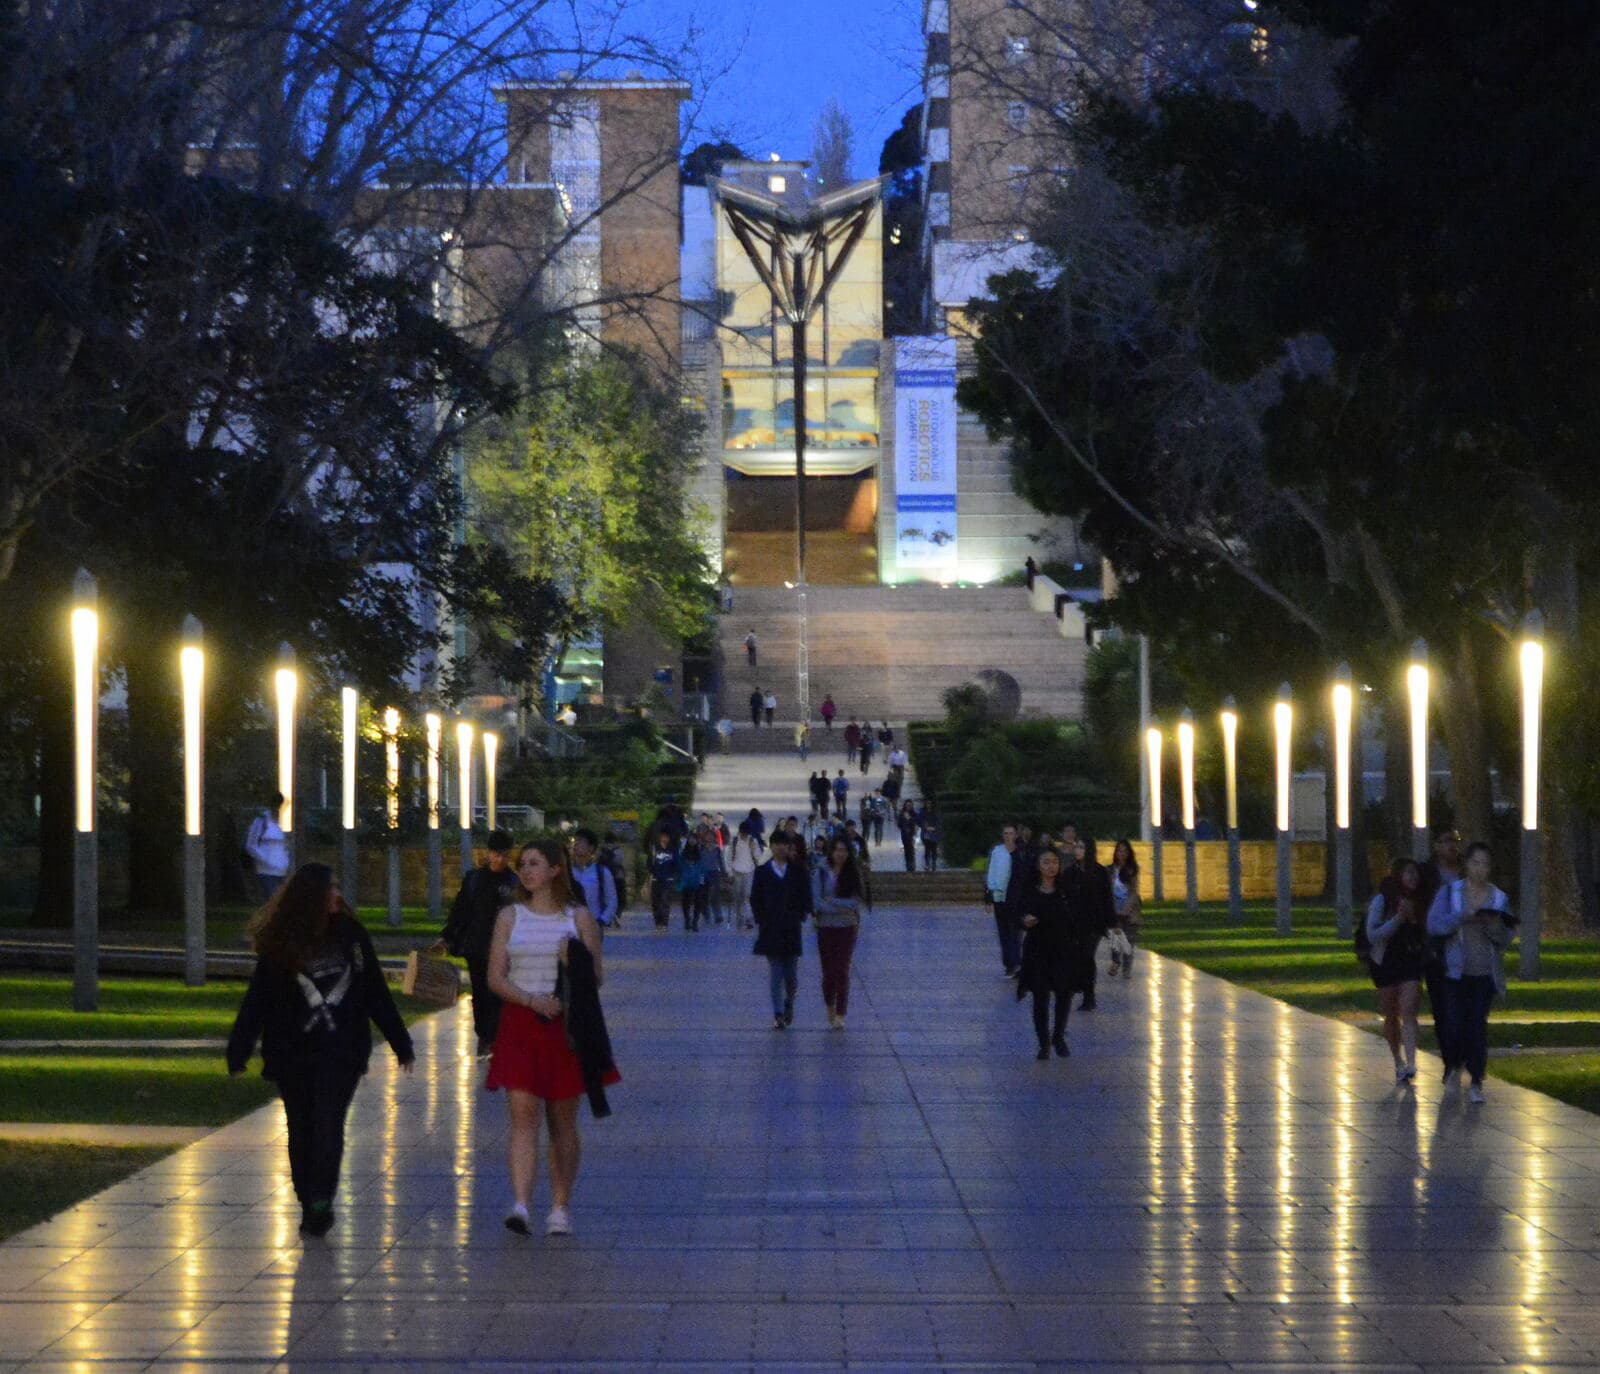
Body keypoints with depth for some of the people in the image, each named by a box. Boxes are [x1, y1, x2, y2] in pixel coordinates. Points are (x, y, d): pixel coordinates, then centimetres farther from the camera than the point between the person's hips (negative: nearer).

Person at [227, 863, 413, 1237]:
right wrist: (238, 1052, -6)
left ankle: (320, 1202, -18)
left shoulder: (351, 935, 4)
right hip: (293, 1053, 0)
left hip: (341, 1051, 0)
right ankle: (312, 1206, 16)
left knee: (328, 1125, -14)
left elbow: (376, 993, 10)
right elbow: (257, 1000, -1)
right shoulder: (280, 943, -1)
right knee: (302, 1130, 7)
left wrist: (401, 1044, 12)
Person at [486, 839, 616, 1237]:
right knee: (522, 1114, -11)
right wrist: (533, 1000, -14)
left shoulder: (579, 917, 5)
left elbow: (597, 979, 5)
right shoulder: (510, 918, 7)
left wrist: (574, 964, -17)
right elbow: (496, 978, 2)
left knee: (563, 1121, 5)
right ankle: (520, 1204, -20)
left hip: (566, 1026, 0)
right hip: (519, 1024, 0)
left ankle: (560, 1208, 14)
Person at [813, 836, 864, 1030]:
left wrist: (832, 902, -11)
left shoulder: (853, 873, 2)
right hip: (826, 926, 0)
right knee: (828, 971, 5)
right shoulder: (821, 872, -1)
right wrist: (843, 907, -13)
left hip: (847, 927, 0)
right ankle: (831, 1012, 26)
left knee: (842, 970, -9)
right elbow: (816, 901, -8)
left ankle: (840, 1016, -11)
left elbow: (856, 901, -3)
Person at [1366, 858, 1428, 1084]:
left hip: (1411, 964, 2)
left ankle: (1410, 1064, -25)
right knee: (1391, 1016, 8)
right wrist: (1398, 919, -20)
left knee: (1408, 1011, -14)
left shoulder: (1418, 903, 9)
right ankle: (1399, 1063, 24)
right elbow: (1372, 934, -12)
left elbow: (1425, 935, 19)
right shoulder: (1381, 900, -4)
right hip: (1386, 962, -2)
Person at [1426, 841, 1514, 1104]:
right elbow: (1434, 924, -8)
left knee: (1478, 1026, -4)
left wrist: (1495, 927, -15)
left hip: (1485, 974, 1)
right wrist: (1462, 917, -21)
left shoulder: (1499, 898, 8)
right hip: (1456, 971, -1)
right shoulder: (1449, 892, 3)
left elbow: (1506, 939, 6)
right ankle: (1454, 1065, 24)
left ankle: (1476, 1083, 5)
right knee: (1454, 1025, -6)